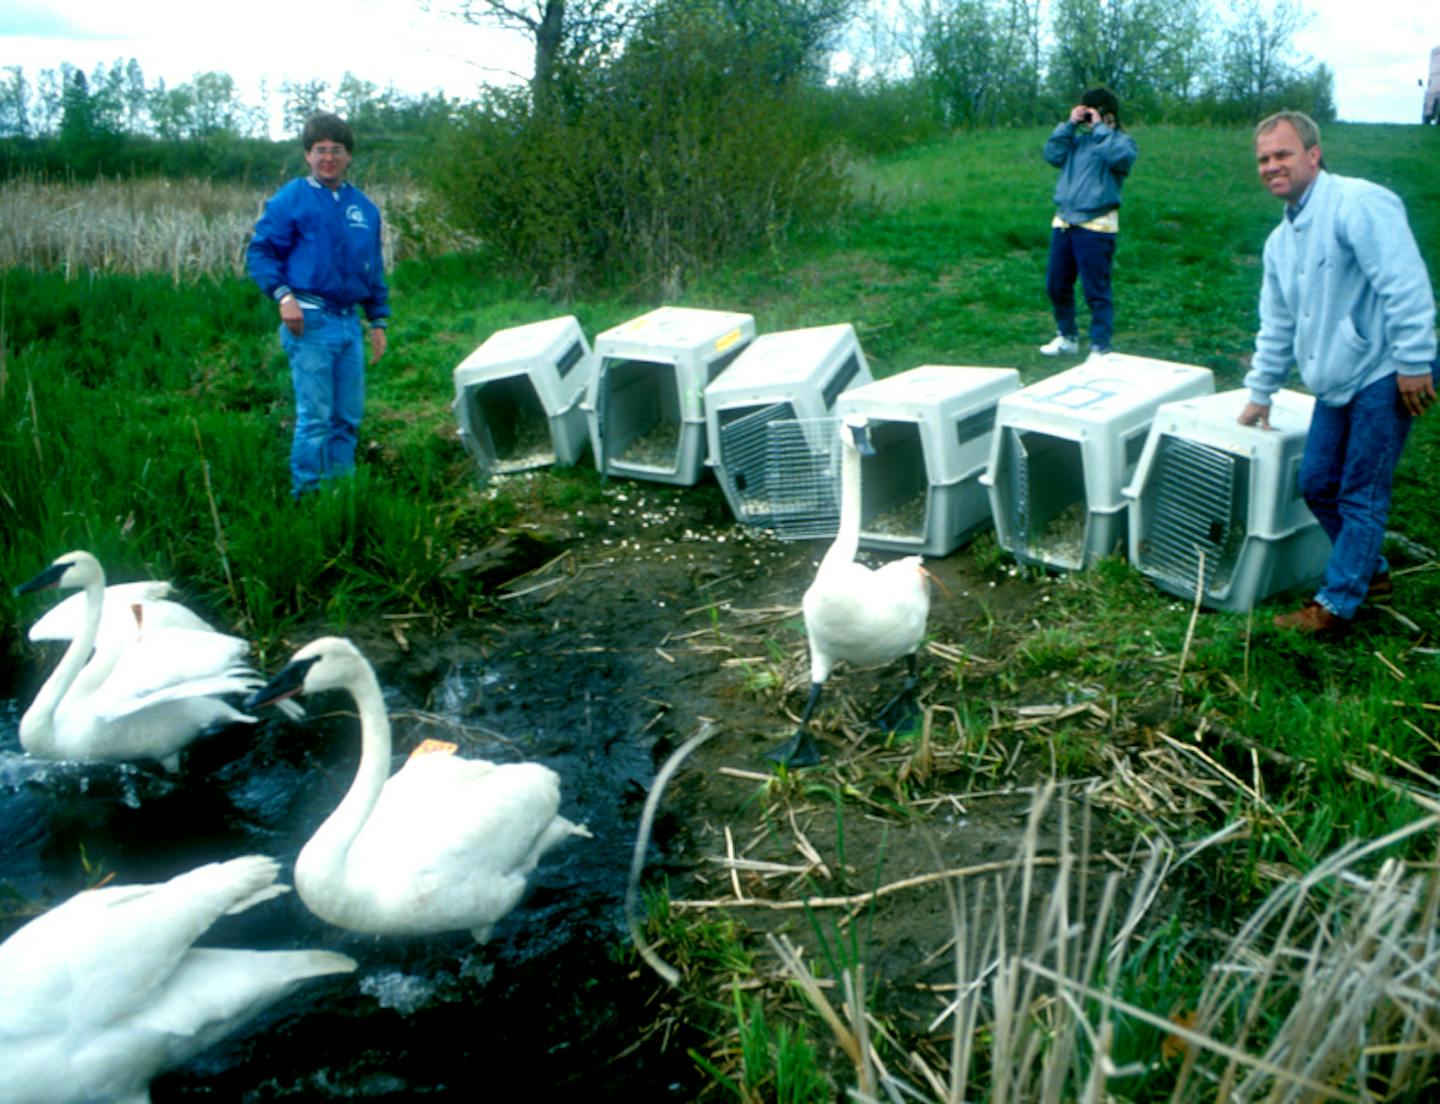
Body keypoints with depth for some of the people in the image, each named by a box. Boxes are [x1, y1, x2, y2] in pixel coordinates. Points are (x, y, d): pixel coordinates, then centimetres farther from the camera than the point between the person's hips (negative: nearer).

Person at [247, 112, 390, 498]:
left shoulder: (363, 206, 15)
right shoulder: (291, 199, 0)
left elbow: (374, 269, 21)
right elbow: (260, 251, -2)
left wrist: (378, 321, 16)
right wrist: (282, 295, -17)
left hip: (349, 323, 6)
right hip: (310, 321, -5)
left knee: (349, 417, 8)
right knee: (315, 416, -7)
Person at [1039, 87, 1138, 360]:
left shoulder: (1121, 141, 1)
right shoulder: (1078, 138, 15)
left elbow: (1121, 156, -21)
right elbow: (1053, 154, 5)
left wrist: (1100, 129, -12)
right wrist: (1069, 124, 0)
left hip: (1095, 226, -6)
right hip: (1064, 222, 6)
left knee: (1096, 291, -5)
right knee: (1056, 285, 13)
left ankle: (1100, 347, 2)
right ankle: (1067, 336, 31)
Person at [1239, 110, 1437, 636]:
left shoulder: (1358, 204, -16)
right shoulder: (1281, 239, 13)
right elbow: (1277, 326, 22)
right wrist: (1260, 394, 26)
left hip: (1382, 377, -9)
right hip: (1335, 384, 9)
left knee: (1361, 495, -2)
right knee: (1316, 485, 13)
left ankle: (1336, 604, 7)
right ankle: (1371, 573, 33)